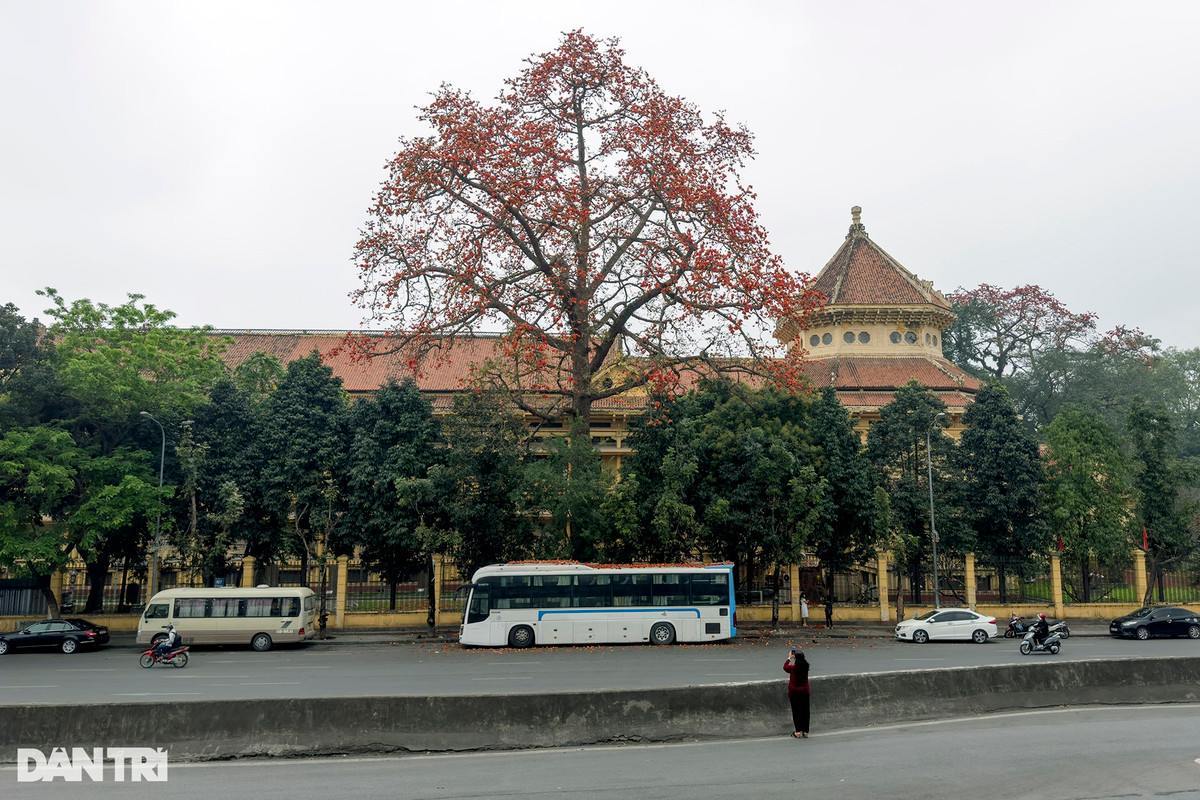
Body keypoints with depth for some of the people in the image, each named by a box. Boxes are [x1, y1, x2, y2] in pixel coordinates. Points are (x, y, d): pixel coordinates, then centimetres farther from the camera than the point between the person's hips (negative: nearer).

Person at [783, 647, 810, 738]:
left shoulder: (793, 668, -14)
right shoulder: (806, 667, -6)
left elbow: (785, 667, 8)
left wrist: (789, 658, 14)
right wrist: (797, 656, 19)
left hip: (794, 692, -3)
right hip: (804, 692, 3)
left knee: (796, 711, 3)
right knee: (805, 711, 9)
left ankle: (798, 732, 1)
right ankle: (805, 732, 13)